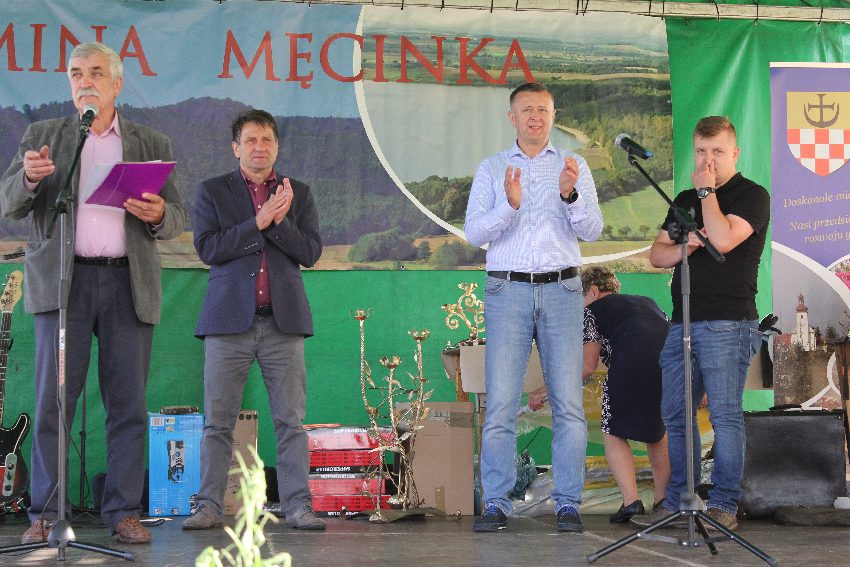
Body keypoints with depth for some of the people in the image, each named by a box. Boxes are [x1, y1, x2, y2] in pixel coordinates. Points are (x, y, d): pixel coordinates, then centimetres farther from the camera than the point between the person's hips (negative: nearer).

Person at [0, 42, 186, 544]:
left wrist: (158, 214, -13)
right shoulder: (43, 136, 13)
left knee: (129, 404, 0)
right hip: (63, 282, -1)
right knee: (53, 400, -4)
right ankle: (45, 515, 0)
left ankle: (124, 513, 5)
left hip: (129, 284, 1)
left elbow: (178, 219, 10)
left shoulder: (152, 144, 15)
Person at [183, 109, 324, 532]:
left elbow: (311, 252, 3)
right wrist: (258, 221, -13)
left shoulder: (299, 193, 13)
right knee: (218, 421, 0)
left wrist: (278, 222, -12)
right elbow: (208, 249, -5)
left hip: (283, 321, 1)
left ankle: (297, 506, 1)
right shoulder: (212, 191, 8)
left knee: (290, 421, -1)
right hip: (229, 321, -1)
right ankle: (209, 506, 5)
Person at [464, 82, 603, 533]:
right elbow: (474, 233, -2)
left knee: (569, 403, -2)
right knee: (500, 403, -4)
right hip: (508, 291, 0)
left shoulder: (574, 166, 9)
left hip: (561, 291, 1)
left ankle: (568, 504, 3)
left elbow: (593, 230, -1)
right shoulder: (491, 169, 9)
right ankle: (496, 504, 0)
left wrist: (570, 195, -19)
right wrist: (509, 204, -19)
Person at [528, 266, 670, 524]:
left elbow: (587, 366, 9)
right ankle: (663, 500, 21)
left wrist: (547, 391, 18)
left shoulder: (593, 310, 20)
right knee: (657, 428, 26)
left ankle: (631, 499, -7)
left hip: (633, 365, -6)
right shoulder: (648, 302, 36)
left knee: (613, 434, 9)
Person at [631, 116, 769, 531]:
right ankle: (678, 501, 14)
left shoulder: (752, 195, -1)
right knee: (675, 415, 7)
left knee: (725, 415, -7)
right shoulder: (684, 200, 20)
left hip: (727, 324, -7)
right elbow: (656, 254, 18)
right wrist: (683, 248, -4)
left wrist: (707, 191, -7)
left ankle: (724, 505, -3)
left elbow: (723, 239, -18)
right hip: (682, 322, 7)